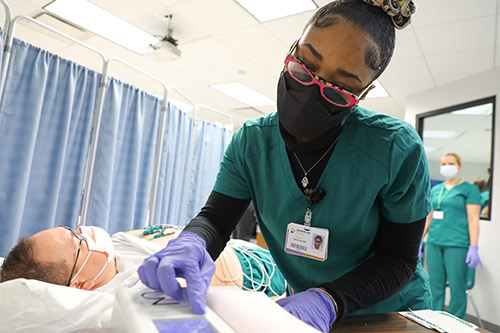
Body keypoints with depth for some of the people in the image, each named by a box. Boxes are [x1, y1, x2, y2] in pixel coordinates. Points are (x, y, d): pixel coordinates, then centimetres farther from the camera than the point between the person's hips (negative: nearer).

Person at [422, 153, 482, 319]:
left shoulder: (469, 189, 2)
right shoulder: (435, 190, 16)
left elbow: (473, 219, -5)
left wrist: (473, 248, -12)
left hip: (457, 244, -5)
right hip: (434, 243, 5)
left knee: (457, 288, 0)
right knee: (435, 287, 9)